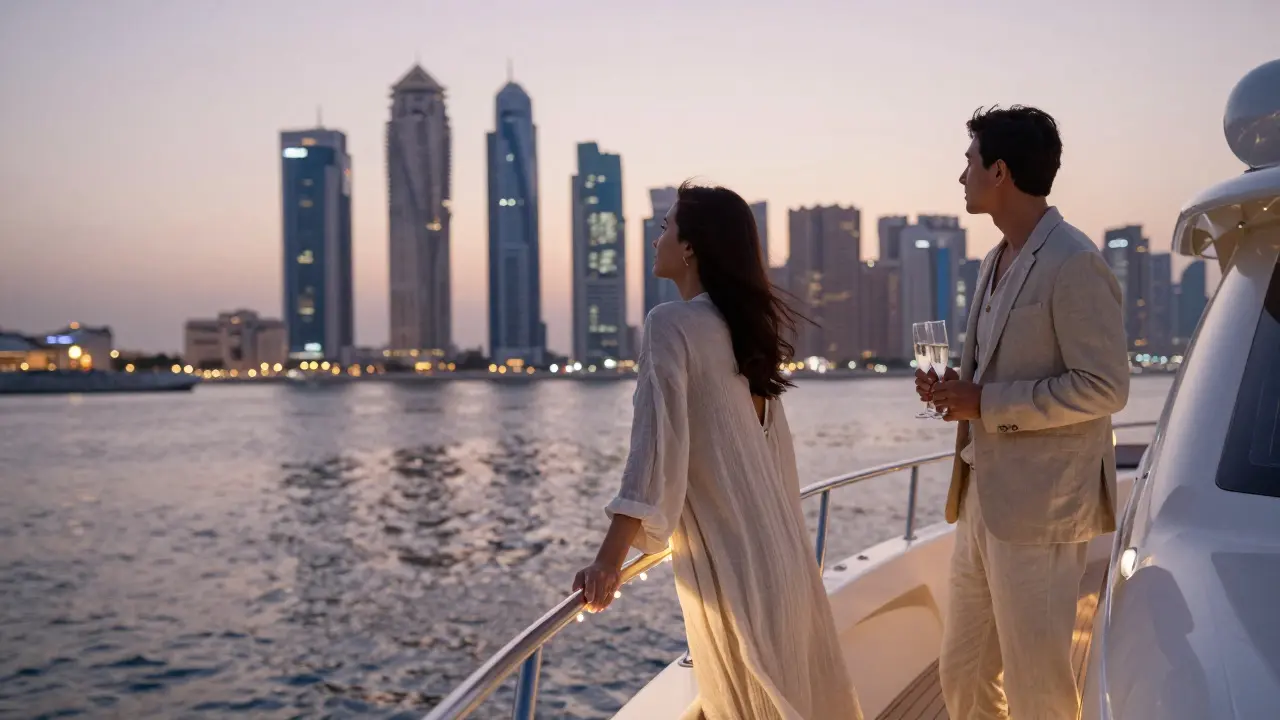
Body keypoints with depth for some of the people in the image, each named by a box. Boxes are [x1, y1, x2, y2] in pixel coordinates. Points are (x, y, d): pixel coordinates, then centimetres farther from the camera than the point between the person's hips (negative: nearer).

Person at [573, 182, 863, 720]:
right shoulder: (744, 326, 12)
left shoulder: (671, 322, -12)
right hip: (774, 546, 8)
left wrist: (610, 559, -27)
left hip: (726, 556, -8)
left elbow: (658, 440, -22)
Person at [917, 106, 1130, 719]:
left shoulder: (1074, 264, -13)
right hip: (983, 498, 9)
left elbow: (1104, 388, -17)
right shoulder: (996, 262, 15)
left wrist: (985, 404, -18)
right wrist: (954, 388, 4)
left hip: (1039, 505, -9)